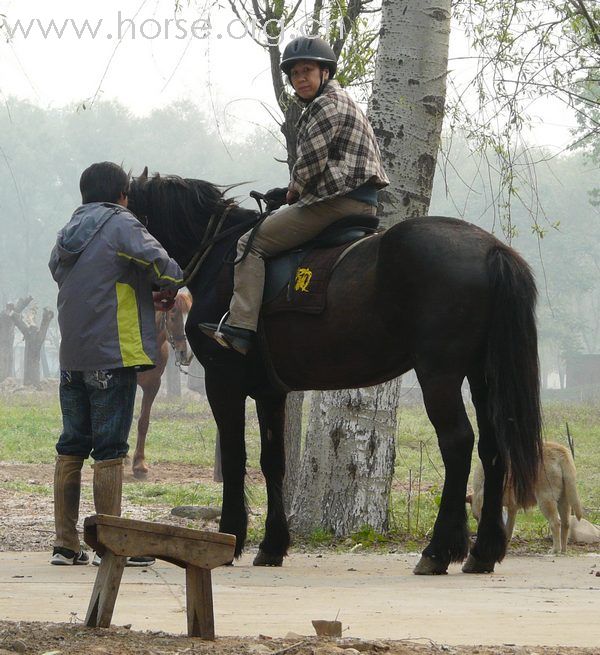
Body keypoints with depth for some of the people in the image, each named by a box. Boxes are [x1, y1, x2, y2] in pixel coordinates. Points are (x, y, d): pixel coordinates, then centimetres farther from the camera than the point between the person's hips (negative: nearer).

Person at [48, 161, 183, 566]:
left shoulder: (69, 233, 15)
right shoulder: (122, 225, -6)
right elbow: (160, 264, -19)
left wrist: (144, 296, 20)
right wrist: (171, 289, 5)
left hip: (72, 357, 7)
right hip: (114, 354, -7)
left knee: (71, 448, 11)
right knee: (110, 451, -5)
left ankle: (65, 544, 12)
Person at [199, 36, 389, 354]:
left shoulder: (326, 104, -8)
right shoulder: (343, 102, 26)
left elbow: (310, 163, -15)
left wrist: (295, 191, 4)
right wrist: (299, 191, 20)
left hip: (337, 202, -11)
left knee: (252, 243, -10)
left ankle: (240, 326, -21)